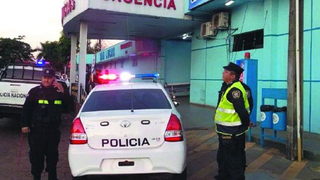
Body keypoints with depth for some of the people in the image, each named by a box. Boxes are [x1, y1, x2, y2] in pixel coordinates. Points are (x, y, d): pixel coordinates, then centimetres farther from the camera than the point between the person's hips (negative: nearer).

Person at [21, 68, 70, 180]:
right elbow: (26, 109, -4)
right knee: (36, 153, 5)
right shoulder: (35, 91, -3)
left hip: (53, 129, 2)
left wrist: (63, 93, -12)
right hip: (36, 129, -2)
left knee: (52, 153, 13)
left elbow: (67, 107, -1)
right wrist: (24, 124, -11)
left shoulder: (59, 92, 4)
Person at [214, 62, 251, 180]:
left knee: (233, 157, 2)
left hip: (232, 131, -11)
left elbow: (241, 110, -28)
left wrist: (246, 123, -15)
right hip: (225, 130, 11)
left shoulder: (235, 90, -24)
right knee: (223, 156, 23)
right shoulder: (228, 86, 10)